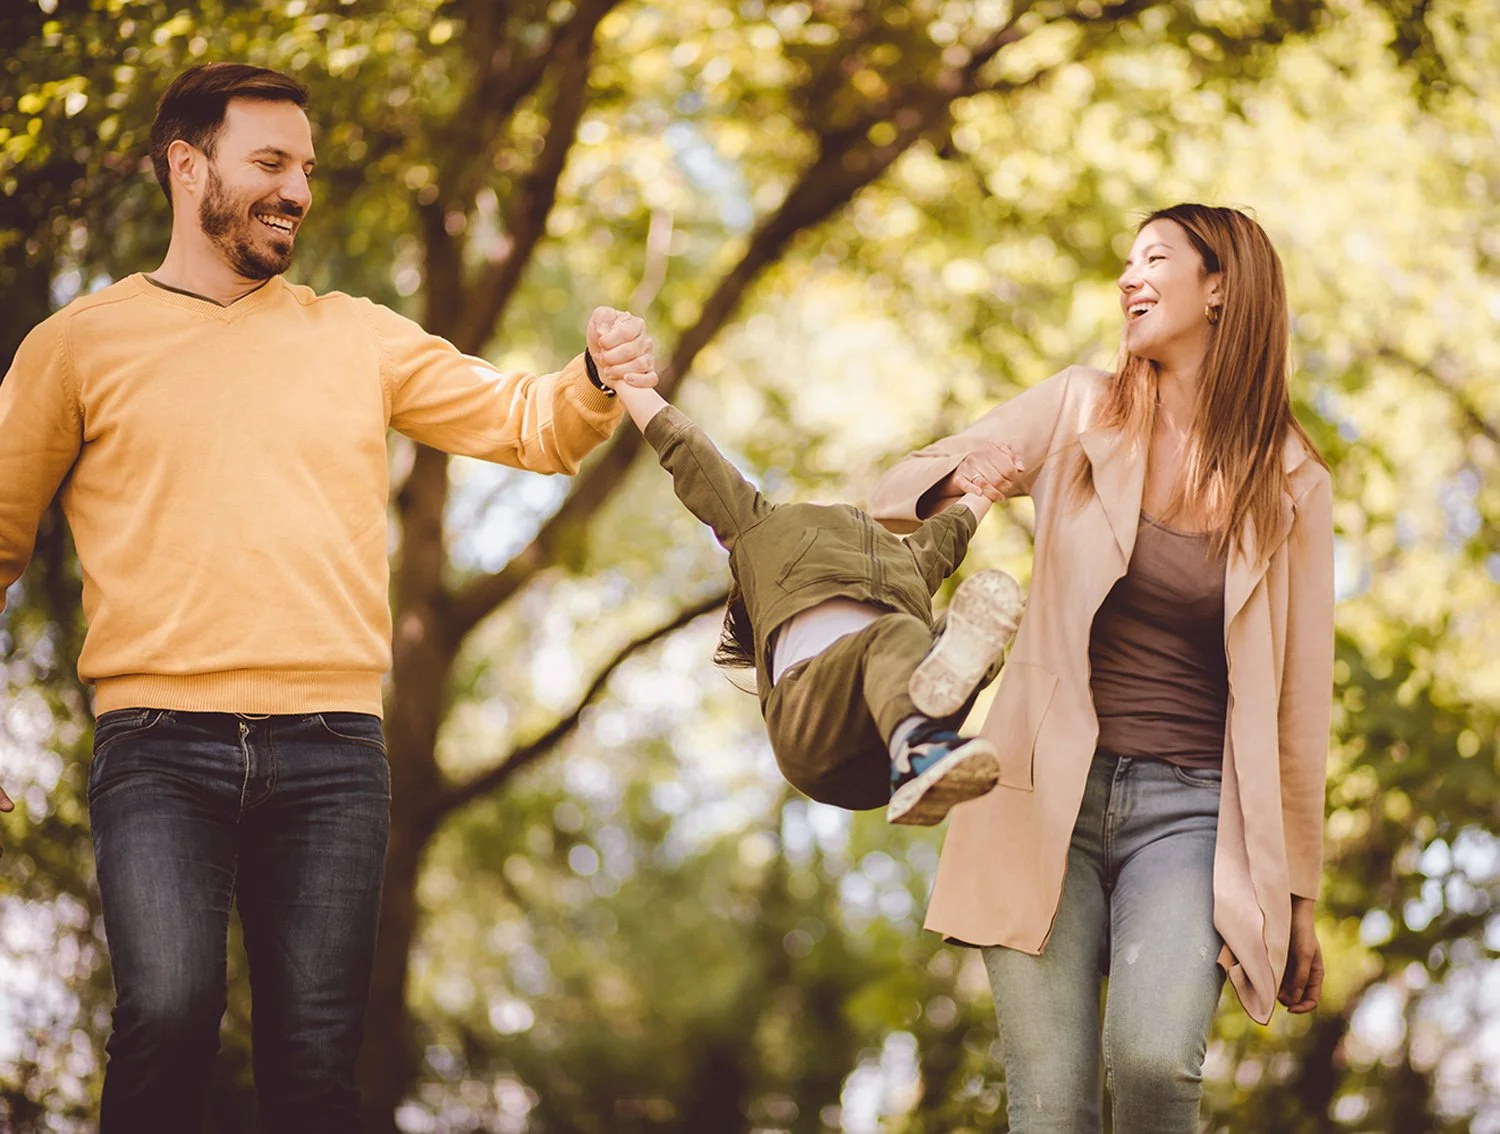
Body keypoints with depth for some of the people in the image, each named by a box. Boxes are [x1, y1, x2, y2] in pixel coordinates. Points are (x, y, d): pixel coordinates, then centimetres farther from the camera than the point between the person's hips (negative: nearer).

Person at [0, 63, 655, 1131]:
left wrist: (594, 382, -9)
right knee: (170, 1006, -23)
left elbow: (525, 424, 14)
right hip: (160, 747, -2)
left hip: (332, 754, 2)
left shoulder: (358, 337, 16)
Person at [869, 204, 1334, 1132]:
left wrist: (1296, 896, 9)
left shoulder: (1290, 484, 3)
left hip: (1190, 811, -1)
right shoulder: (1079, 411, 6)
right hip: (1052, 794, 1)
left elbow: (1300, 695, 7)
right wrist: (961, 477, -14)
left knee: (1153, 1056, -26)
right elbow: (897, 493, 10)